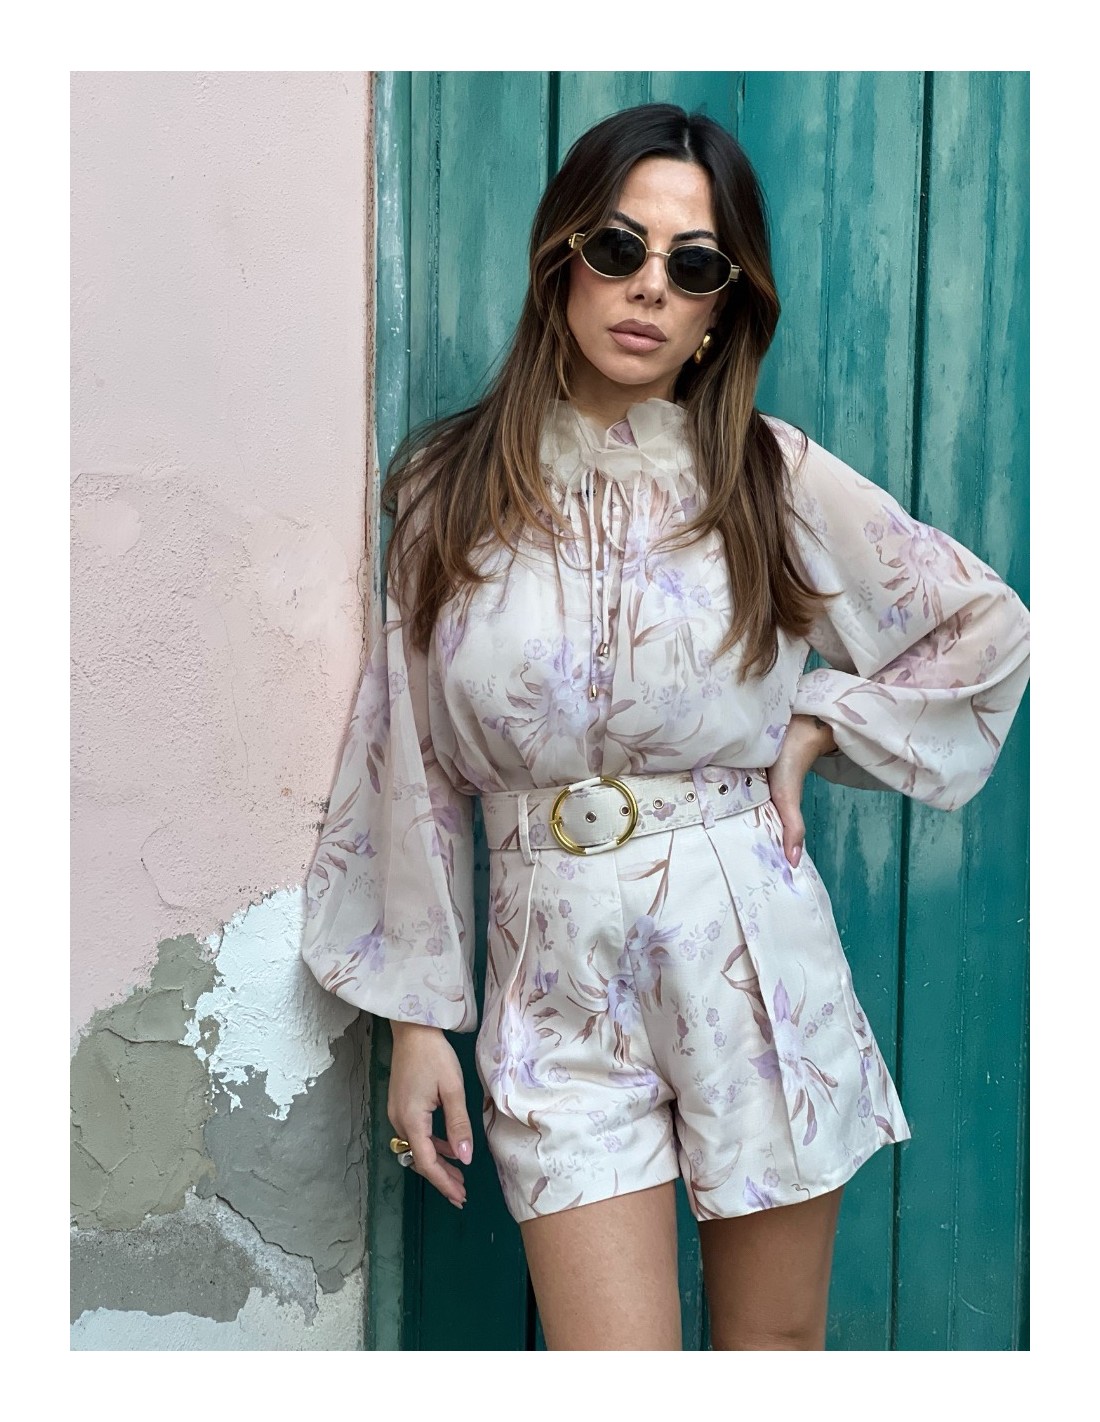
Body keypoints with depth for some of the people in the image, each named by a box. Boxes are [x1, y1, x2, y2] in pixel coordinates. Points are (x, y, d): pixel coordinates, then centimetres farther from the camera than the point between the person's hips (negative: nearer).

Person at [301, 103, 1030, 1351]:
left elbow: (988, 627, 10)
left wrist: (816, 730, -1)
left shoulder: (769, 475, -1)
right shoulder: (451, 490, 0)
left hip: (755, 960, 1)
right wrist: (417, 1016, 3)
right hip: (557, 980, 0)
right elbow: (414, 768, 3)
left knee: (776, 1348, 15)